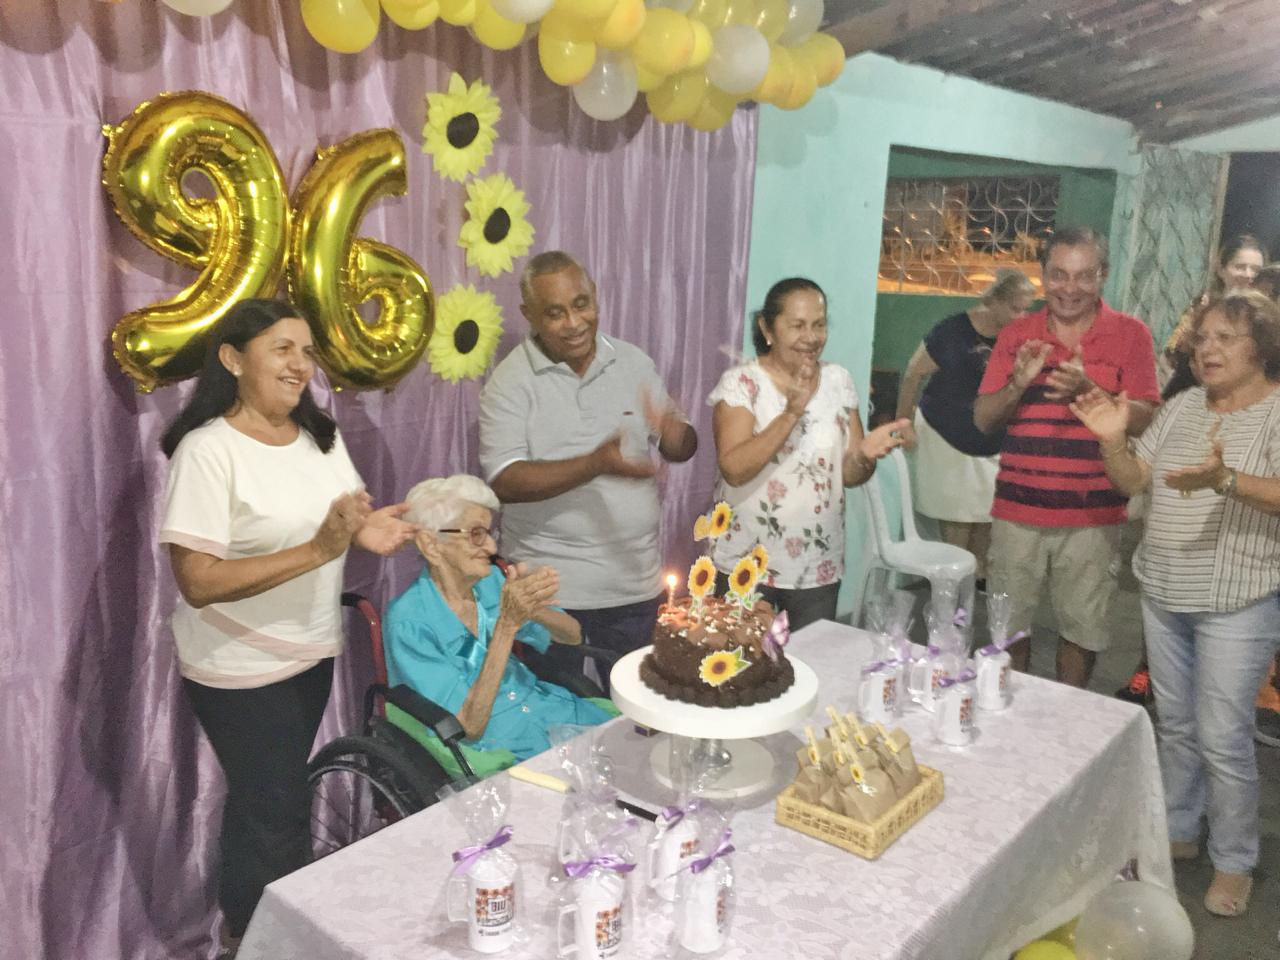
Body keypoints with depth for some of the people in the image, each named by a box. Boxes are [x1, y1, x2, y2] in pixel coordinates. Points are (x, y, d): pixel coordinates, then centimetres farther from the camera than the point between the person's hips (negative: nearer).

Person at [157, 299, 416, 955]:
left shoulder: (321, 436, 2)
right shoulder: (208, 450, -22)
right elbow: (198, 583, -26)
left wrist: (366, 529, -10)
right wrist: (319, 551, -33)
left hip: (311, 654, 7)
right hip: (241, 671, -7)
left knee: (269, 801, 21)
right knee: (278, 816, 4)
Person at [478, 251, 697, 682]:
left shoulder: (633, 362, 5)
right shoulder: (511, 381, -7)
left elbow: (682, 449, 9)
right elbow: (505, 482, -17)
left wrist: (675, 436, -15)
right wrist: (595, 465, -28)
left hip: (636, 585, 4)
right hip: (551, 594, -3)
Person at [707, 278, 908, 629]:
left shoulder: (838, 380, 4)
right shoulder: (741, 382, -9)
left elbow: (849, 475, 4)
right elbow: (734, 469, -21)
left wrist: (865, 455, -18)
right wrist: (790, 413, -27)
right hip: (747, 564, -3)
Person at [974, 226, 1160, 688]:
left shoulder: (1130, 334, 0)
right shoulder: (1016, 334, 6)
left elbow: (1145, 421, -7)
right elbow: (983, 419, 4)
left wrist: (1088, 390, -23)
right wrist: (1018, 384, -16)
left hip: (1091, 516, -1)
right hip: (1017, 511, 2)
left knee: (1082, 629, 9)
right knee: (1008, 626, 9)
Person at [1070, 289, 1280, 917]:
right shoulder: (1183, 407, 8)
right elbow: (1131, 480, 6)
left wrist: (1226, 480, -41)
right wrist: (1112, 439, -12)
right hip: (1163, 591, 6)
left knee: (1222, 737, 0)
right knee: (1174, 723, 17)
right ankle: (1178, 830, 34)